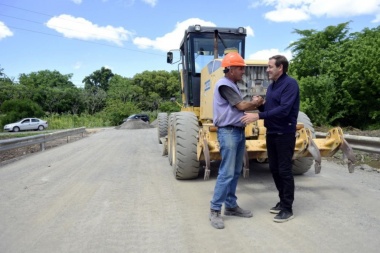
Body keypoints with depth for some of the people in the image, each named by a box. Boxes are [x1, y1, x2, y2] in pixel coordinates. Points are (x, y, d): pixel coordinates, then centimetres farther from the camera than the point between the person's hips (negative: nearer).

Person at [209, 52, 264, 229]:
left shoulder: (233, 86, 17)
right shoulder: (224, 85, -13)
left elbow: (241, 108, 15)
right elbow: (241, 106, -14)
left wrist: (254, 104, -2)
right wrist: (255, 103, 5)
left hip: (239, 131, 10)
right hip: (228, 132, -10)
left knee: (235, 172, 13)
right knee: (226, 173, -9)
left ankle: (231, 206, 23)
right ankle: (215, 210, 1)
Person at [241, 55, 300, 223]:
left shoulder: (290, 84, -13)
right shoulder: (271, 86, 14)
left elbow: (283, 109, -25)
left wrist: (258, 116, -29)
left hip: (285, 134, -8)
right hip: (271, 133, 9)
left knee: (284, 170, -2)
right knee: (274, 169, 13)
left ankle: (287, 208, 10)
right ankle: (283, 202, 28)